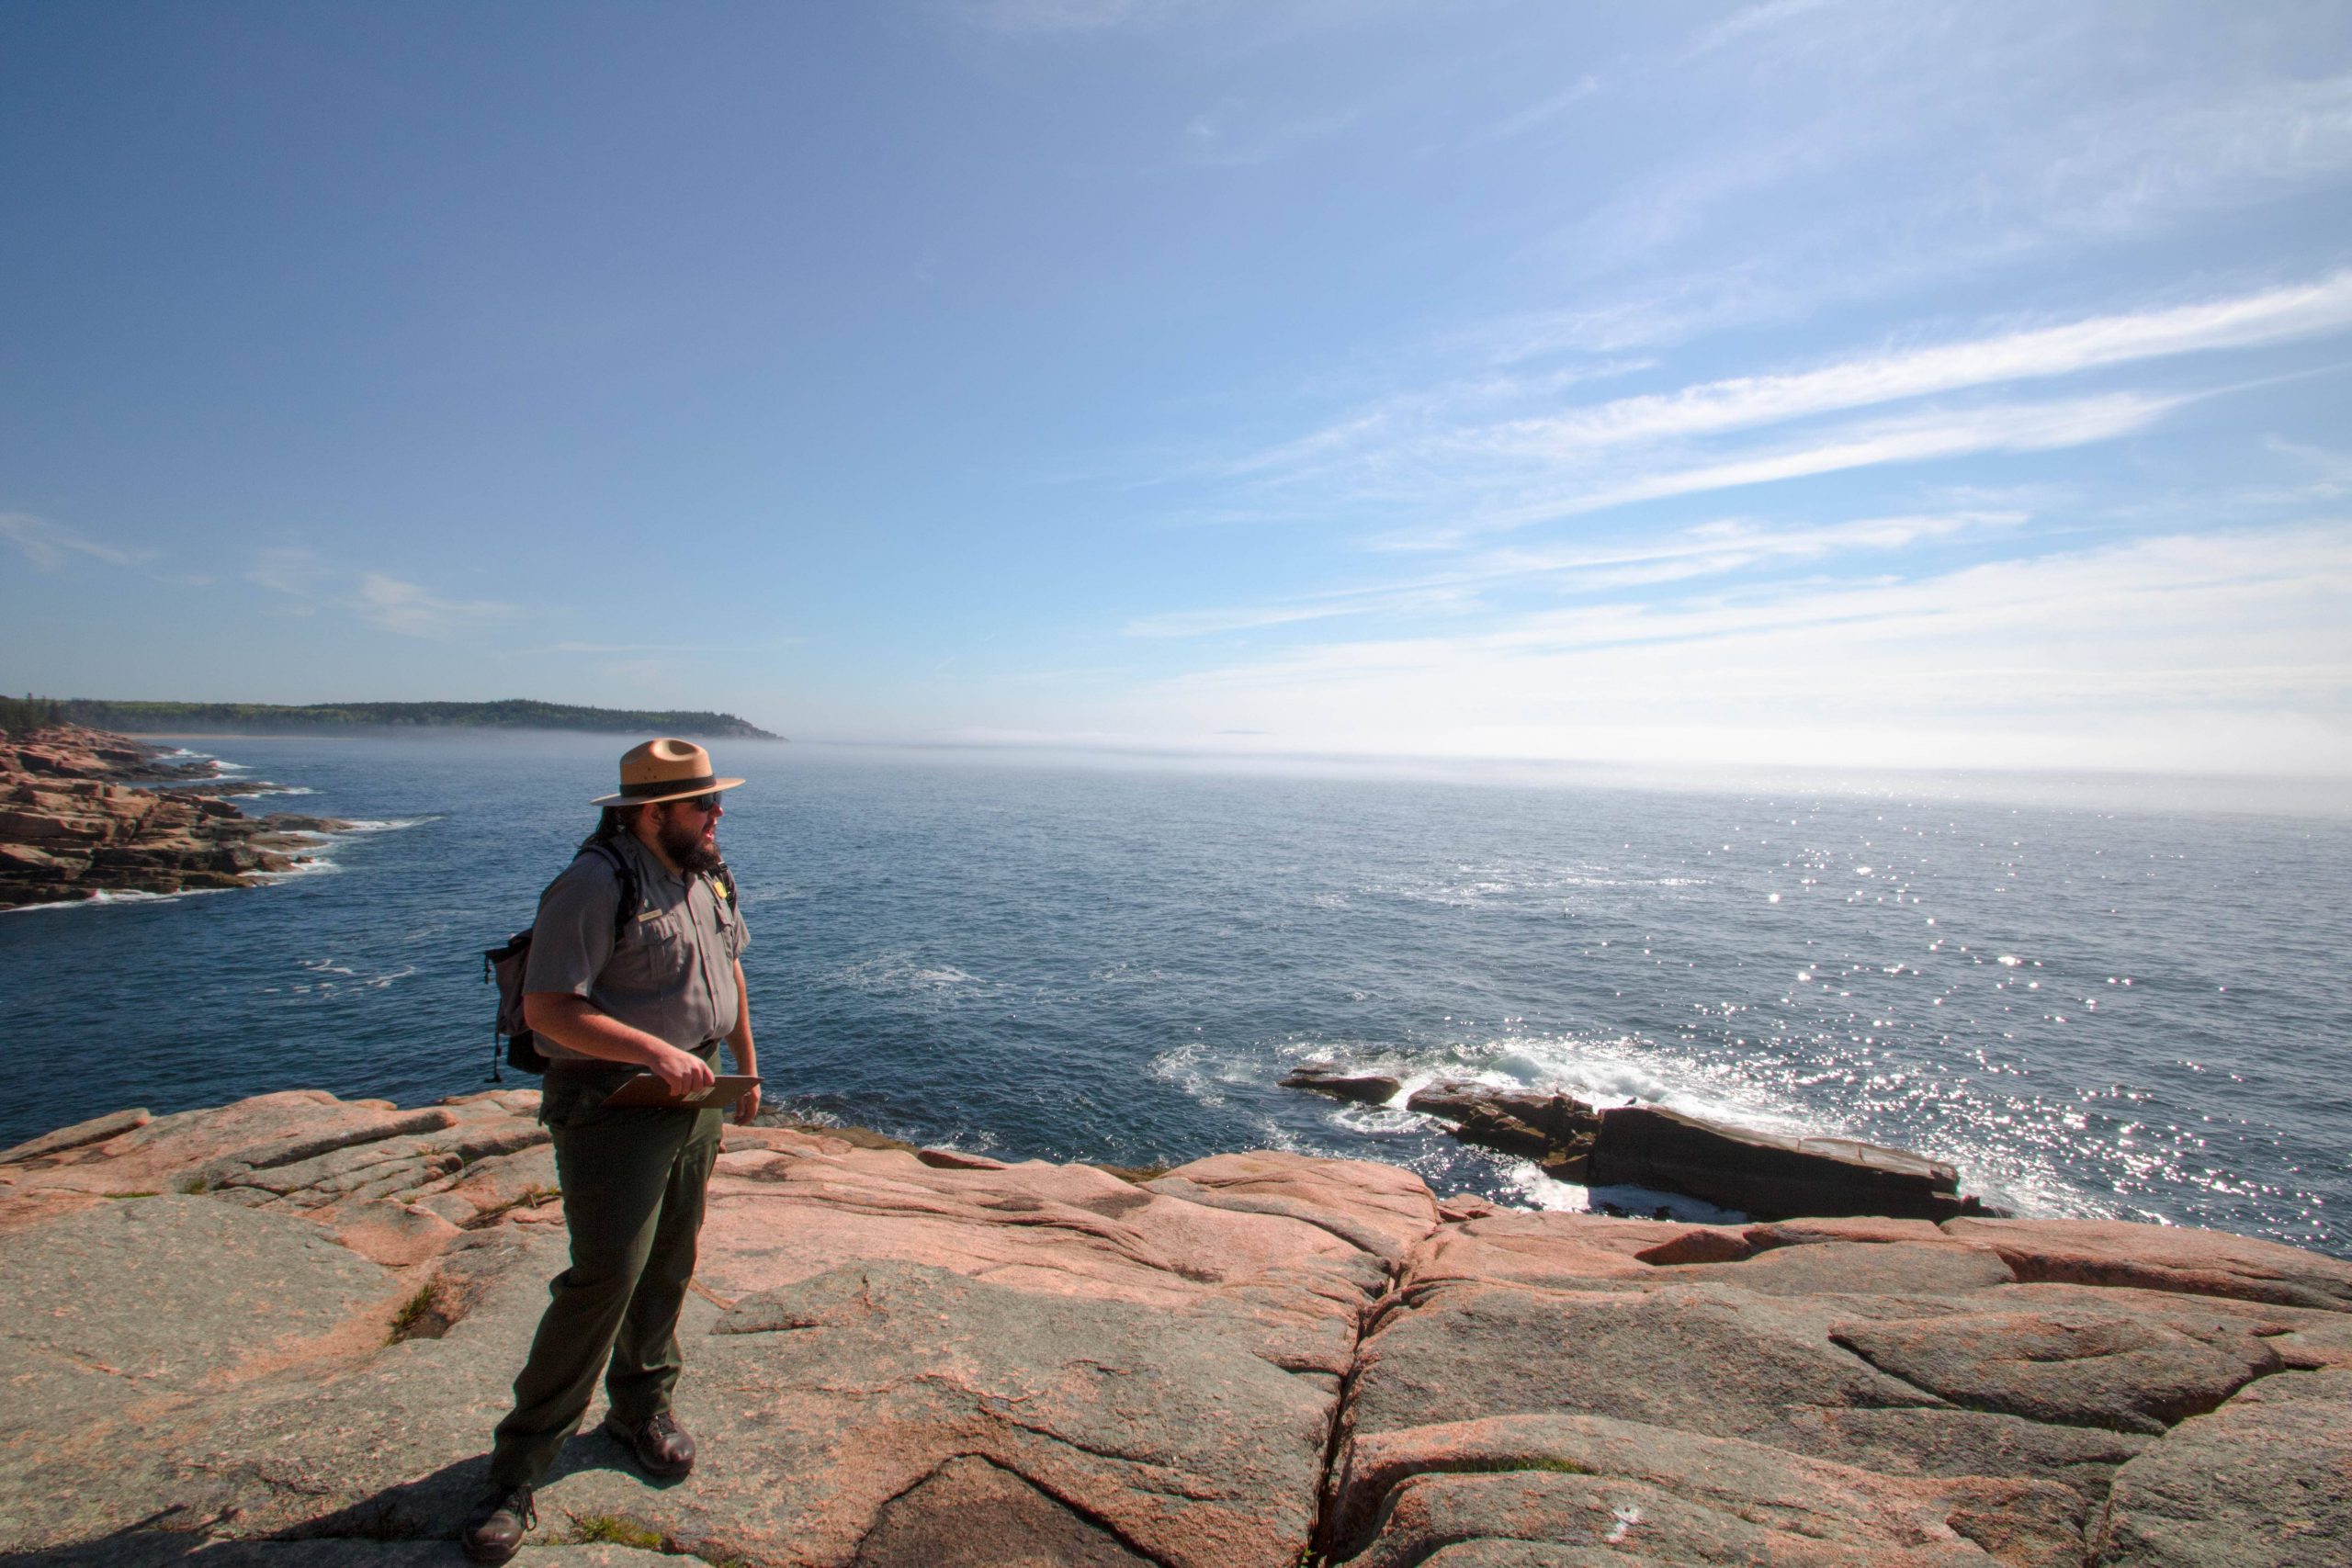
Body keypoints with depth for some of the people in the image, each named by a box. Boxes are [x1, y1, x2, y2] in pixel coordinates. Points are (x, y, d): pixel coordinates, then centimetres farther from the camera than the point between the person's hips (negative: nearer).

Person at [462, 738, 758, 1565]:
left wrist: (746, 1062, 21)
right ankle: (519, 1465, 12)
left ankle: (641, 1408, 36)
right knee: (605, 1279, -6)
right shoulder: (595, 885, -19)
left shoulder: (706, 876, 7)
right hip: (611, 1105, -7)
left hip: (691, 1097, 7)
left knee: (669, 1268, 16)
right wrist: (655, 1051, -28)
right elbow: (548, 1008, -23)